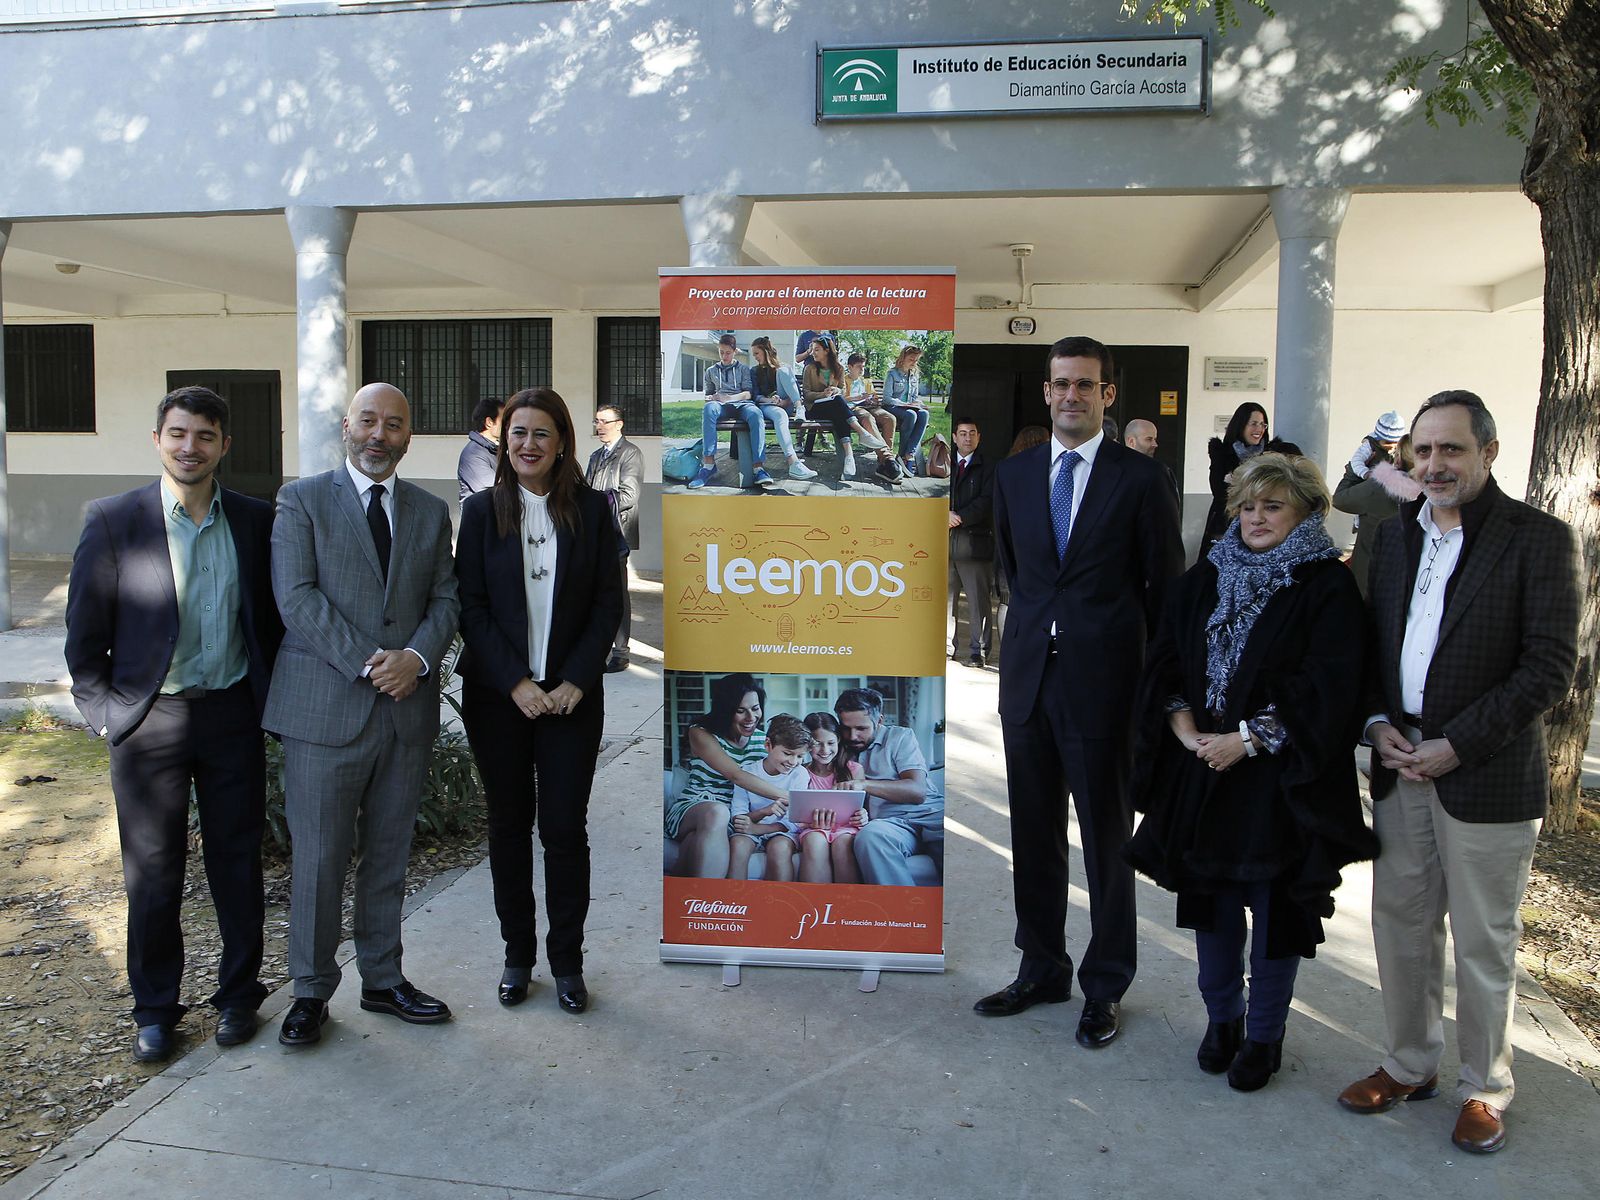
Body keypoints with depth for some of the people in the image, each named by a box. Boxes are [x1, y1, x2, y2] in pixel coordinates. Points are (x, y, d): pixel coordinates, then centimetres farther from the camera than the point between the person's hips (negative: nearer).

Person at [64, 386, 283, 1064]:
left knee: (238, 866, 11)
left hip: (233, 717, 2)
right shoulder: (113, 520, -4)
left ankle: (238, 994, 28)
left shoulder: (255, 521, 2)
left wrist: (266, 697, 5)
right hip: (150, 721, -1)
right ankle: (155, 1011, 27)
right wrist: (103, 713, -4)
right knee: (152, 878, 9)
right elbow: (84, 633, -1)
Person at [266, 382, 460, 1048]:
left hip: (408, 707, 4)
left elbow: (445, 598, 8)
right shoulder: (302, 499, 1)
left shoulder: (430, 511, 12)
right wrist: (366, 663, -17)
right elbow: (297, 596, -10)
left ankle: (383, 980, 27)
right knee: (318, 859, 4)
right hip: (325, 707, -3)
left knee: (389, 856, 14)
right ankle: (311, 991, 20)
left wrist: (417, 657, -11)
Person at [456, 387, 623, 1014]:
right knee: (509, 824, 10)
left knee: (565, 827, 1)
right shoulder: (483, 511, 2)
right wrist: (515, 682, -11)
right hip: (498, 696, 1)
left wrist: (575, 681, -9)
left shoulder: (592, 509, 2)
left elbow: (609, 602, 0)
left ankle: (567, 961, 16)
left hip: (572, 696, -1)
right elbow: (471, 606, -2)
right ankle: (517, 955, 24)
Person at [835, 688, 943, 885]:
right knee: (870, 835, -37)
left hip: (932, 812, -2)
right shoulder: (843, 750, 22)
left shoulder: (900, 736, 11)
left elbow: (918, 791, -5)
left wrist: (865, 784, -18)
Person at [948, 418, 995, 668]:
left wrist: (959, 518, -14)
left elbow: (986, 502, -6)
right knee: (946, 597, 5)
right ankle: (948, 647, 13)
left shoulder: (987, 469, 5)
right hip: (946, 542, 4)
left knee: (978, 599, -3)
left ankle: (978, 651, 2)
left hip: (975, 541, -3)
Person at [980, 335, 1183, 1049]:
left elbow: (1165, 586, 0)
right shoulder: (1013, 474, 8)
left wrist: (1158, 681, 1)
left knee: (1106, 838, 8)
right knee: (1033, 835, 14)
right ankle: (1042, 970, 30)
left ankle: (1105, 986, 24)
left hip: (1102, 681, -4)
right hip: (1028, 676, 4)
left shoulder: (1141, 479, -5)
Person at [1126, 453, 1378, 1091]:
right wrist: (1183, 723, -10)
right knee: (1211, 895, 13)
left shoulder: (1328, 588, -6)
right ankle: (1222, 1019, 31)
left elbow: (1328, 687, -14)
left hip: (1280, 780, -4)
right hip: (1200, 773, 4)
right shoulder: (1205, 579, 9)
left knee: (1274, 907, 6)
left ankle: (1264, 1035, 24)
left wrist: (1248, 739, -18)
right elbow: (1164, 661, 6)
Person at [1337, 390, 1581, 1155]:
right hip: (1400, 765, 5)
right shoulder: (1395, 535, 9)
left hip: (1486, 776, -5)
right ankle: (1410, 1064, 33)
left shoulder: (1539, 539, -8)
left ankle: (1484, 1088, 28)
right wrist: (1378, 722, -2)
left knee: (1483, 942, 8)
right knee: (1400, 925, 15)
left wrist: (1457, 746, -16)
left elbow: (1550, 667, -13)